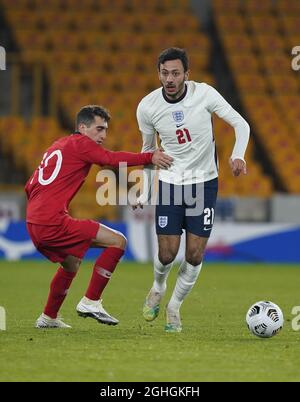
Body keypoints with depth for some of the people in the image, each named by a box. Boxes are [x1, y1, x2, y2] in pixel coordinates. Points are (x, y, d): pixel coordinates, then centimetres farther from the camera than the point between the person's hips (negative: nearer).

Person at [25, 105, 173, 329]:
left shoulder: (56, 147, 24)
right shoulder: (81, 143, -2)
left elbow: (30, 187, 25)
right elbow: (112, 159, -18)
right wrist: (150, 157, -17)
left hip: (34, 224, 10)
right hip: (53, 223, -10)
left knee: (71, 264, 33)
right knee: (117, 241, -8)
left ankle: (48, 318, 39)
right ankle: (90, 302, -8)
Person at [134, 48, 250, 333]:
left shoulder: (204, 94, -14)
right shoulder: (147, 107, -9)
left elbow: (240, 124, -5)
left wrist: (237, 155, -23)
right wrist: (145, 192, 4)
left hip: (204, 183, 0)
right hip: (169, 183, 0)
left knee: (195, 254, -4)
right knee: (167, 254, -4)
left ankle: (174, 307, 19)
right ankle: (158, 288, 31)